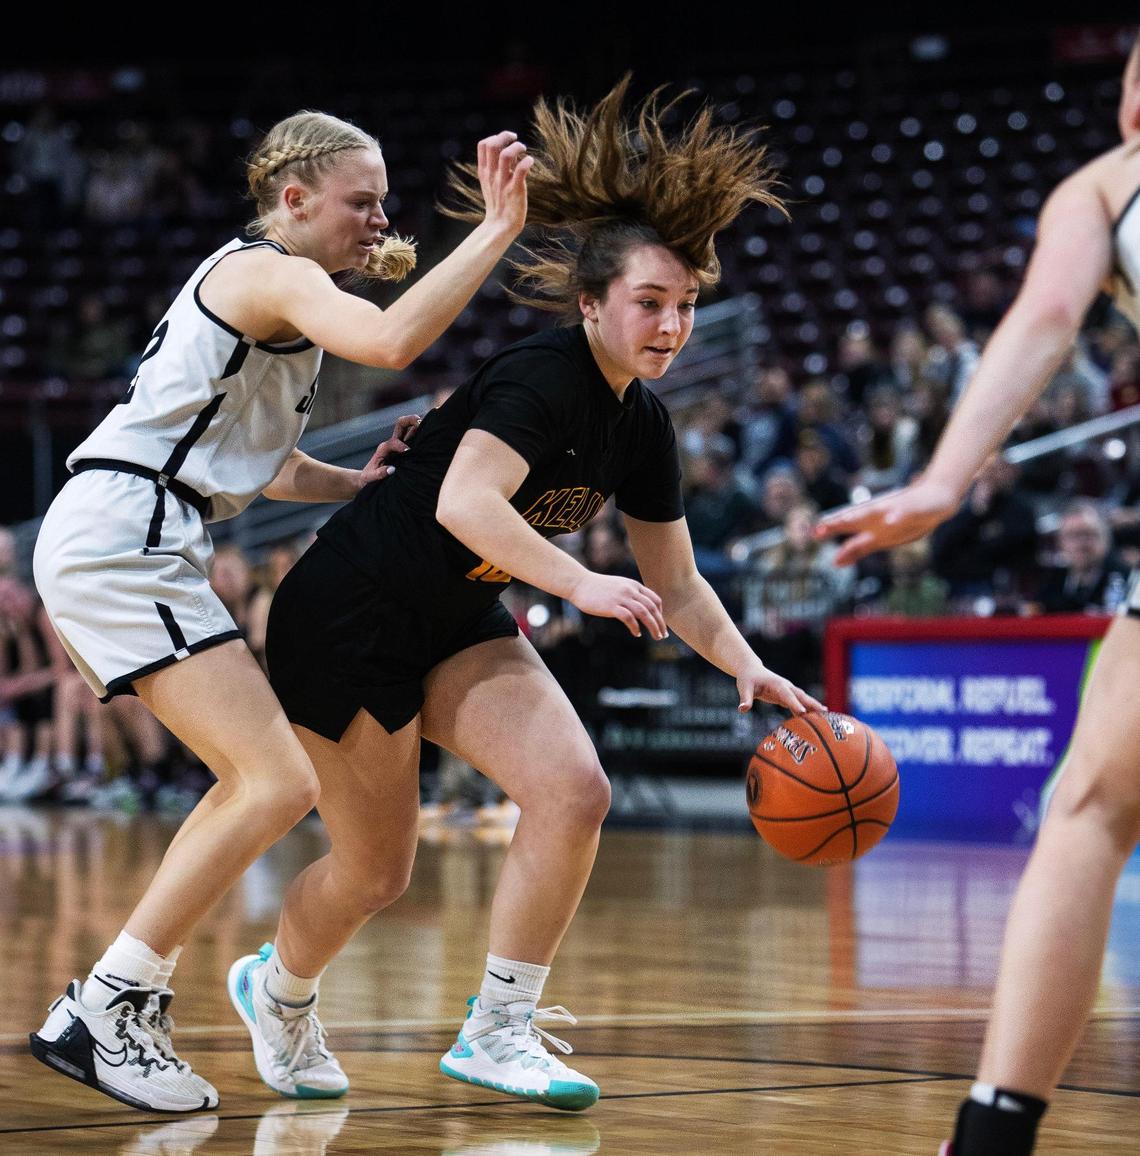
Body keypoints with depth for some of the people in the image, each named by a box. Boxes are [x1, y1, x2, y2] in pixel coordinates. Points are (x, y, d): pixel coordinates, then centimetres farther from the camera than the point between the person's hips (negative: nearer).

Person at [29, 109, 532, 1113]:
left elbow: (265, 466, 29)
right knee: (282, 783, -15)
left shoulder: (272, 289, 24)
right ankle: (98, 1013, -12)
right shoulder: (274, 275, -8)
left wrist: (362, 484, 14)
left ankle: (127, 1001, 15)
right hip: (123, 539, -11)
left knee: (256, 778, 17)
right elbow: (390, 340, -29)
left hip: (133, 549, 11)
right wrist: (495, 233, -25)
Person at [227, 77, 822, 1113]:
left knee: (575, 791, -13)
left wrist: (748, 669, -6)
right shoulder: (541, 376, -23)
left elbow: (675, 583, 9)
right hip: (349, 619, -8)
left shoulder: (642, 425, 2)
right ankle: (279, 988, 35)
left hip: (456, 624, 8)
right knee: (375, 872, 2)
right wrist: (580, 583, -45)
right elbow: (464, 502, -38)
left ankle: (498, 1032, -3)